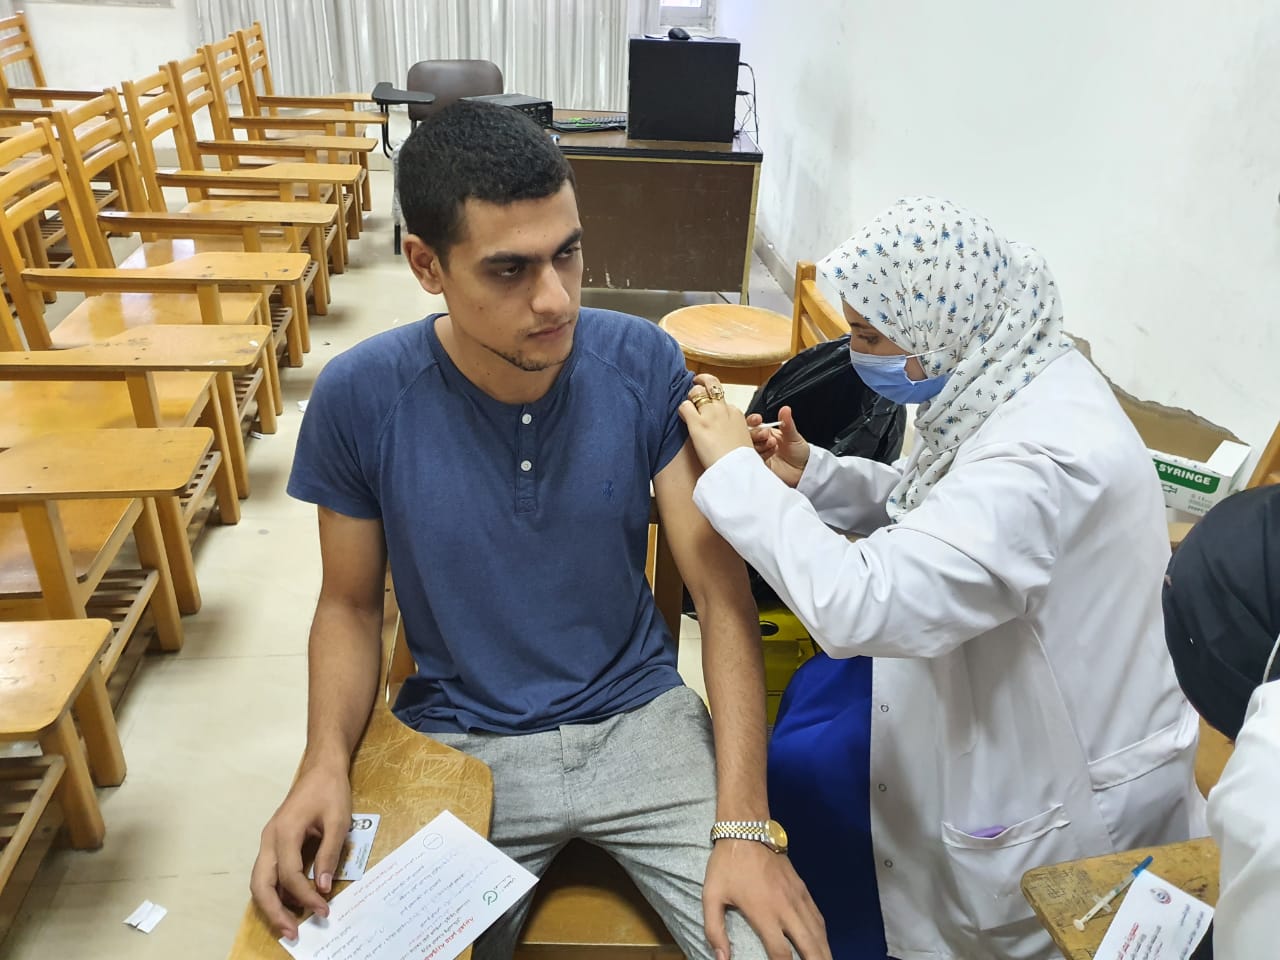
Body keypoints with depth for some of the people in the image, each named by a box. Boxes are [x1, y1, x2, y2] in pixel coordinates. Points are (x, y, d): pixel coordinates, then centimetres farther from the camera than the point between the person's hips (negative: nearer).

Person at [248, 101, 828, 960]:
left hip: (636, 717, 0)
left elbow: (721, 588, -12)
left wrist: (744, 824, -19)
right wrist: (327, 761, -18)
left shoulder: (645, 365, -13)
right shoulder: (359, 397, -13)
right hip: (457, 739, 1)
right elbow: (350, 604, 1)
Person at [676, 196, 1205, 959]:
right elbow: (927, 508, 9)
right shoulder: (1013, 379, -5)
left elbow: (861, 605, -41)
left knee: (808, 768, 3)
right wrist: (809, 475, -9)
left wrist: (737, 471, -29)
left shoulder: (1044, 460, -35)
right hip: (1021, 693, 8)